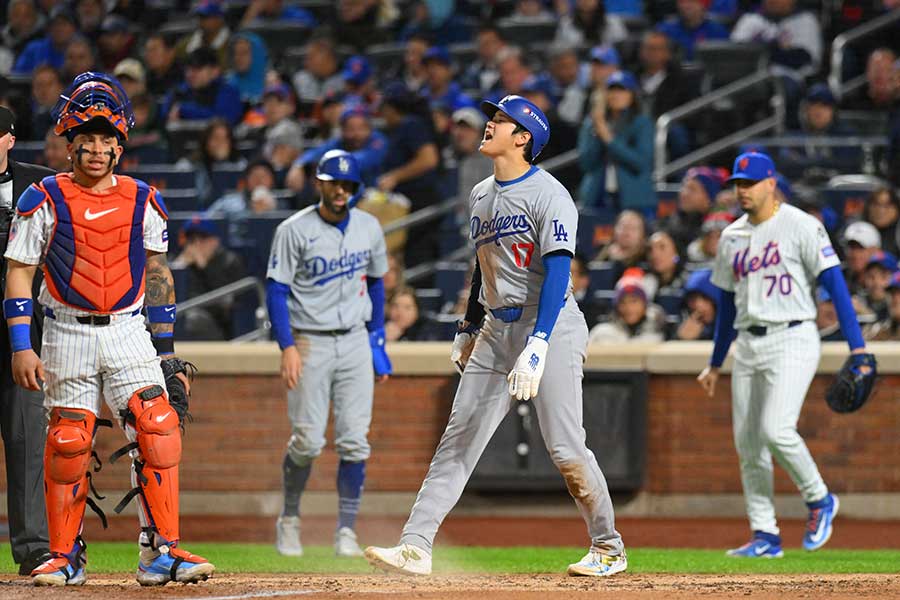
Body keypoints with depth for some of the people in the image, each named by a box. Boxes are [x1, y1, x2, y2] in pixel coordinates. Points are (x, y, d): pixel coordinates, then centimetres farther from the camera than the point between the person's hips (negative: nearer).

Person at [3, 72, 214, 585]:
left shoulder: (142, 201, 7)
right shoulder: (44, 201, -1)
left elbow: (157, 274, 12)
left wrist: (167, 352, 10)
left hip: (129, 333, 1)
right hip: (68, 336, -1)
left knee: (158, 430, -14)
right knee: (67, 445, 0)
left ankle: (162, 551, -11)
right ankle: (65, 557, 13)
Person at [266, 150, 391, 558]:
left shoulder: (368, 228, 7)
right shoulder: (295, 231, -7)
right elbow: (276, 291, -9)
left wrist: (377, 339, 13)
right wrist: (288, 348, -18)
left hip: (355, 341, 4)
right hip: (310, 343, -4)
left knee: (354, 442, -4)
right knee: (307, 441, -5)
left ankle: (346, 532, 1)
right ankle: (289, 519, 17)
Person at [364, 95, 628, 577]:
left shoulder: (548, 195, -12)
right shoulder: (481, 195, 14)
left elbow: (557, 274, -20)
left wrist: (538, 344, -30)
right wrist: (467, 329, 28)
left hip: (550, 326, -8)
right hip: (496, 329, 8)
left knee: (566, 450, -8)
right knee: (457, 440, -1)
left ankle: (608, 547, 10)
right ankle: (415, 547, -6)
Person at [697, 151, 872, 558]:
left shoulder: (801, 226, -6)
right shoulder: (732, 237, 14)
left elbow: (834, 282, -10)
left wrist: (856, 346, -18)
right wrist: (715, 364, 24)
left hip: (793, 340, -7)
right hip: (748, 346, 7)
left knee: (776, 430, -21)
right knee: (747, 443, 4)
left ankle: (819, 500, 2)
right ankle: (765, 536, 9)